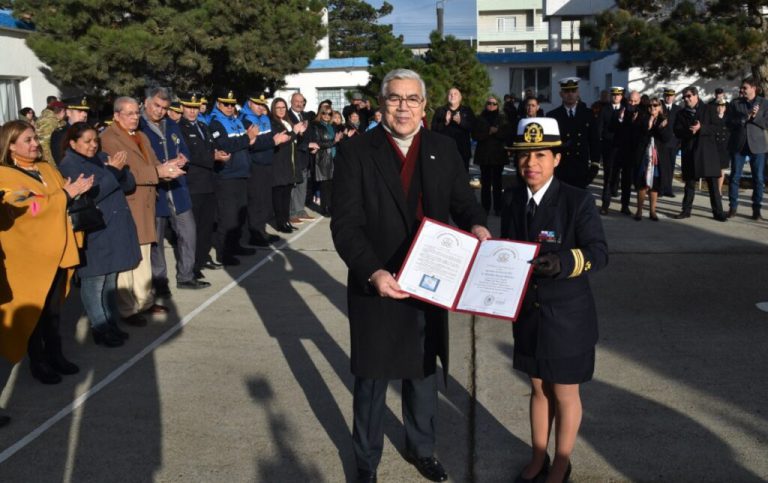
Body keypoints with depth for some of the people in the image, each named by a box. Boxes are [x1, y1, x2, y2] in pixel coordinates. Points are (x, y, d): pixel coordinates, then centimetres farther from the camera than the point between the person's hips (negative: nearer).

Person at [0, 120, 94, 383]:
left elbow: (67, 199, 15)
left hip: (56, 250, 6)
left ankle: (54, 355, 23)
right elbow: (26, 208, -21)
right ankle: (37, 362, 15)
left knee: (54, 309, 12)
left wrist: (77, 190, -7)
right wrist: (65, 194, -20)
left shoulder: (47, 169, 13)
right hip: (28, 255, -6)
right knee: (33, 310, 4)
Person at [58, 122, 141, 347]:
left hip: (115, 229, 7)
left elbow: (129, 185, 7)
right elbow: (88, 194, -19)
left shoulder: (102, 158, 12)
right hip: (93, 233, -6)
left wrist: (120, 169, -13)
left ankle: (111, 324, 22)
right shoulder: (68, 166, -6)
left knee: (111, 280, 13)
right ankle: (100, 328, 7)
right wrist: (113, 170, -18)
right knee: (94, 282, -1)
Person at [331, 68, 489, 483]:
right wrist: (373, 272, -28)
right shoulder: (355, 152, -9)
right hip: (376, 286, -3)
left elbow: (463, 202, 6)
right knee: (372, 379, 13)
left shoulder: (444, 151, 3)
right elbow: (345, 224, -14)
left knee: (423, 373, 21)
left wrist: (476, 225, -18)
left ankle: (421, 448, 44)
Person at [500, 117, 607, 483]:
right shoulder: (512, 199, -1)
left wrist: (564, 262, -36)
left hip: (566, 316, -4)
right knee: (538, 388, 20)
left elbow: (598, 252, -18)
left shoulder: (578, 201, -16)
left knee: (565, 394, 13)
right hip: (528, 312, 4)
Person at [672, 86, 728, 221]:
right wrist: (688, 130, -18)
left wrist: (700, 128, -19)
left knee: (713, 183, -1)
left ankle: (718, 212, 2)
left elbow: (715, 127, -3)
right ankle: (686, 210, 15)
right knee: (689, 183, 7)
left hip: (707, 150, -2)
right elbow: (677, 131, 2)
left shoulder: (708, 109, 5)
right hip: (689, 151, 2)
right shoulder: (682, 113, 12)